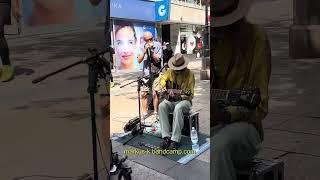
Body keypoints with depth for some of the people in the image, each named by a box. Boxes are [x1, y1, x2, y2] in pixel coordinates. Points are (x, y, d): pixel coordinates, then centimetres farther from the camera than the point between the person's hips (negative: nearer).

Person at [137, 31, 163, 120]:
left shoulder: (158, 45, -7)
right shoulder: (142, 46, 2)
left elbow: (157, 60, -12)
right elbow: (139, 60, -4)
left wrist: (151, 50, -21)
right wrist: (145, 51, -15)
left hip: (155, 73, -3)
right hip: (146, 73, 3)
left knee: (155, 93, -6)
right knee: (143, 93, 2)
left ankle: (155, 113, 7)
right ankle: (144, 113, 14)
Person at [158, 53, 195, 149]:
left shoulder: (189, 74, -14)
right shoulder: (170, 71, 0)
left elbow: (190, 95, -14)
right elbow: (163, 79, 20)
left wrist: (179, 96, -32)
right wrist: (163, 86, -2)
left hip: (184, 100, -5)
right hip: (170, 100, 5)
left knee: (178, 108, -38)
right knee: (161, 106, -27)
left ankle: (175, 140, -33)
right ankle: (166, 137, -27)